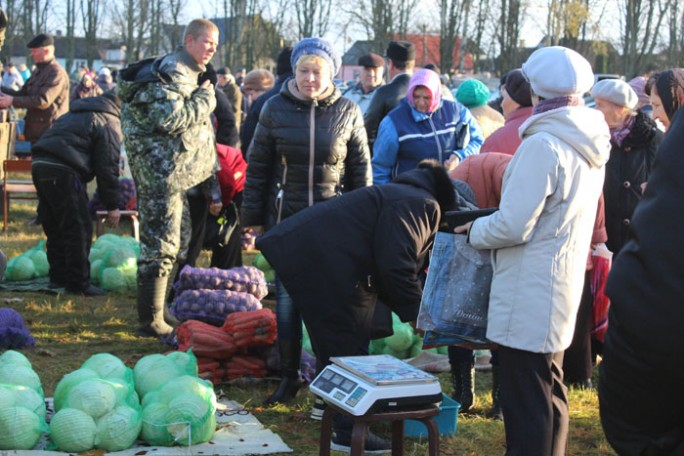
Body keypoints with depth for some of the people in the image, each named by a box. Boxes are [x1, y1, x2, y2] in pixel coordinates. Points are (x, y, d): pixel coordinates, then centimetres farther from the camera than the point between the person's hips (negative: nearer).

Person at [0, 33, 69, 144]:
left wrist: (13, 101, -22)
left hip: (49, 132, -10)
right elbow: (23, 93, 19)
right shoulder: (38, 71, 16)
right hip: (36, 131, 10)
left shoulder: (57, 73, -16)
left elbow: (43, 101, -25)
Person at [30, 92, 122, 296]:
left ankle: (58, 277, 25)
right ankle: (78, 283, 1)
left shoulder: (76, 114, 29)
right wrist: (112, 205, 1)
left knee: (54, 228, 18)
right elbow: (108, 167, -4)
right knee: (79, 229, -2)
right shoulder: (109, 123, 2)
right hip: (63, 171, -9)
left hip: (39, 164, 9)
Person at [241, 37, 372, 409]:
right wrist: (253, 217, 4)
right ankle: (289, 376, 15)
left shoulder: (347, 112, 1)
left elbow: (361, 169, 7)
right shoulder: (276, 109, 1)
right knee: (287, 296, 3)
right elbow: (257, 167, 6)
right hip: (286, 218, 1)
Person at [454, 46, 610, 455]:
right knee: (550, 391, 21)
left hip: (530, 296, -9)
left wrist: (474, 230, -3)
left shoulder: (543, 145, -20)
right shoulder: (590, 145, 7)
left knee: (526, 404, -2)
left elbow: (512, 226, -22)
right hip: (563, 290, 9)